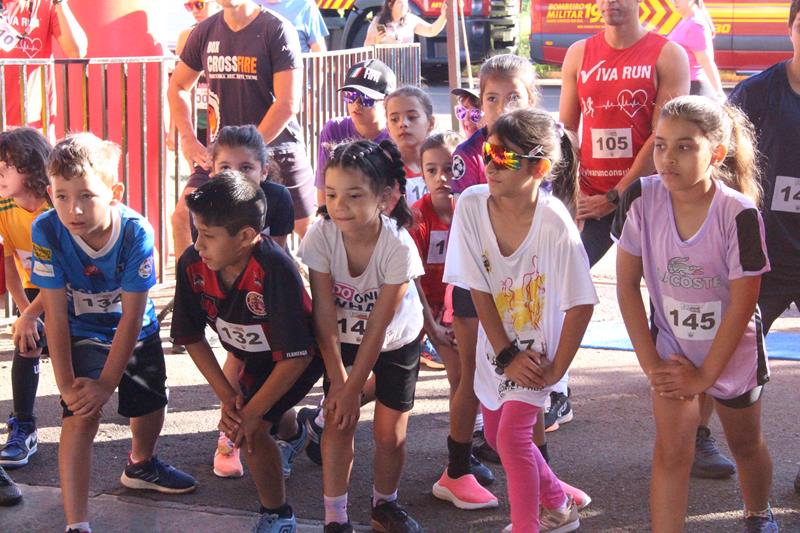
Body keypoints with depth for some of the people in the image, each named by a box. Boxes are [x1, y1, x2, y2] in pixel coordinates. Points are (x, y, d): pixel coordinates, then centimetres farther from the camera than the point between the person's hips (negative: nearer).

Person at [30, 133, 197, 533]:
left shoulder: (137, 232, -31)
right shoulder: (48, 232, -29)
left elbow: (132, 316, -26)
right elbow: (56, 313, -23)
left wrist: (107, 382, -24)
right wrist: (66, 382, -23)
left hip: (139, 332, 2)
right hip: (83, 335, -2)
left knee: (150, 405, 20)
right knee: (81, 416, -19)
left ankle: (141, 465, 54)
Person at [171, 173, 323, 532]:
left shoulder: (275, 270, -40)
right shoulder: (192, 265, -23)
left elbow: (295, 357, -34)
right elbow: (192, 339, -8)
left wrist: (251, 413, -27)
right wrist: (227, 397, -13)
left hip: (299, 357, -6)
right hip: (255, 356, 6)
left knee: (251, 431, -18)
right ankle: (296, 430, 58)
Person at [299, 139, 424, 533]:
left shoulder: (399, 246, -33)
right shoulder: (321, 235, -28)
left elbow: (378, 327, -26)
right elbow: (325, 314, -22)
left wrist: (353, 388, -20)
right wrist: (338, 380, -19)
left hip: (397, 341, -1)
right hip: (342, 339, 1)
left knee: (390, 431, 3)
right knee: (339, 421, -7)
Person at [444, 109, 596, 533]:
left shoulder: (555, 223, -27)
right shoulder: (471, 204, -17)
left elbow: (581, 305, -21)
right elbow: (478, 290, -12)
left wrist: (556, 369, -16)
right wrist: (505, 355, -12)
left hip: (538, 348, -5)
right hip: (497, 345, 6)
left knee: (512, 436, -14)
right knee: (496, 434, 18)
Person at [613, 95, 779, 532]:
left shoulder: (739, 214, -27)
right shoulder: (641, 199, -20)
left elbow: (742, 305, -19)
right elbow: (627, 284, -10)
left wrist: (705, 375, -14)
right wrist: (650, 362, -10)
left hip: (732, 349, -1)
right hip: (671, 346, 1)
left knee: (745, 443, 20)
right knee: (672, 449, -10)